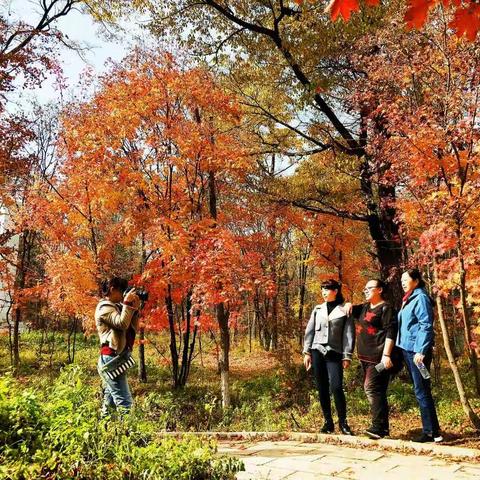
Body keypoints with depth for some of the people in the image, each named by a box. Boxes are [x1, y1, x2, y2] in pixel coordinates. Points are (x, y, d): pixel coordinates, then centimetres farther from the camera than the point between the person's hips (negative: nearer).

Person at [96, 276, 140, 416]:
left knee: (110, 403, 13)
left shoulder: (116, 307, 19)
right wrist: (127, 304, -15)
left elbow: (133, 328, 16)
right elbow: (122, 323, -26)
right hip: (111, 360, -10)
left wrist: (134, 309, 5)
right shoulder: (104, 308, -9)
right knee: (125, 404, -15)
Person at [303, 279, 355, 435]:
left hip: (334, 354, -3)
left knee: (336, 388, -14)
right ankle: (328, 422, 16)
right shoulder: (317, 309, 11)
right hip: (317, 352, 4)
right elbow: (310, 331, 11)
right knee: (322, 389, 6)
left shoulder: (345, 311, 2)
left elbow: (349, 334, -2)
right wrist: (307, 352, 6)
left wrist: (347, 356, -7)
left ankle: (343, 422, 2)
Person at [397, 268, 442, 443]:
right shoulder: (408, 299, 17)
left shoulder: (420, 298, -11)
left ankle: (431, 432, 0)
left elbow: (426, 326, -17)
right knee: (420, 390, 12)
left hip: (417, 350, -10)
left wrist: (421, 351, -22)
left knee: (421, 391, -6)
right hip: (408, 349, 10)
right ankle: (431, 429, 19)